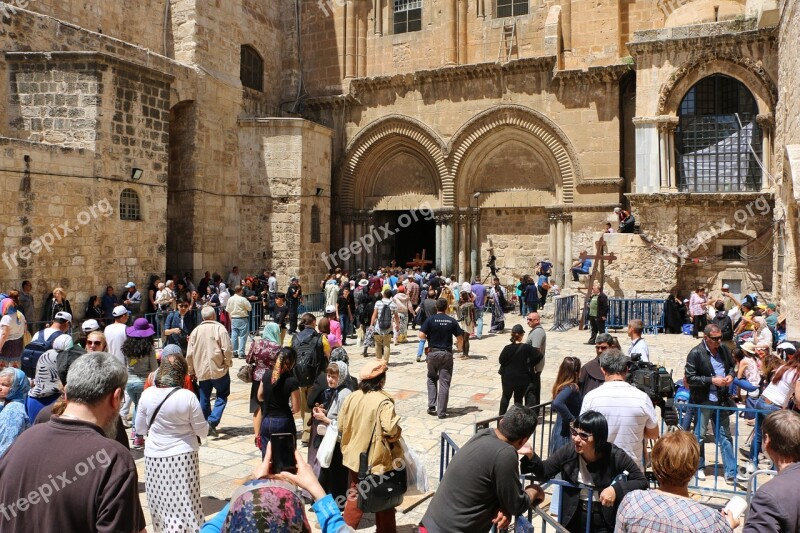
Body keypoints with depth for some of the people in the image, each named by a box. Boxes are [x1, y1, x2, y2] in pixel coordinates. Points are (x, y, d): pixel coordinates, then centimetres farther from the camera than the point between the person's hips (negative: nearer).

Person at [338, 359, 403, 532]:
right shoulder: (383, 401, -22)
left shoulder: (352, 397, -4)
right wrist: (398, 430, -7)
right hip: (378, 459, -5)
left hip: (356, 456, 5)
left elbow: (341, 426, 4)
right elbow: (391, 431, -29)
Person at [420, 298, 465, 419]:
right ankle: (441, 411, 4)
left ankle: (431, 406, 11)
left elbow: (421, 335, -13)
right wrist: (459, 346, 19)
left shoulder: (431, 320, -7)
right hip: (447, 354, 0)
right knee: (444, 383, 4)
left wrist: (429, 339, 7)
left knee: (432, 379, 20)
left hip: (433, 353, 0)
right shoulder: (452, 321, -3)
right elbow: (460, 338, -2)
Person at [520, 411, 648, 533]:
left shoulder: (615, 456, -17)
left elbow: (642, 481, -9)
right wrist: (531, 455, -23)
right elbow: (544, 472, -3)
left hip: (606, 521, -2)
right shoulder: (568, 451, -10)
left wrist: (617, 489, -25)